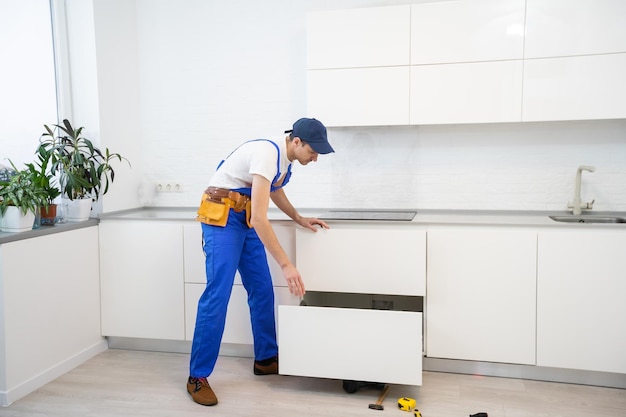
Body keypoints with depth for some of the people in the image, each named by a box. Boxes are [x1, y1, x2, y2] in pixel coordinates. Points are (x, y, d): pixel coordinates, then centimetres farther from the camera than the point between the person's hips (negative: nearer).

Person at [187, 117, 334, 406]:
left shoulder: (285, 158, 2)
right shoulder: (268, 154, -27)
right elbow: (260, 218, -34)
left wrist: (300, 220, 17)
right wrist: (286, 265, -35)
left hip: (246, 218, 9)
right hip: (221, 215, -9)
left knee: (262, 289, 8)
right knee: (218, 294, -13)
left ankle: (266, 359, 22)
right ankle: (197, 377, -3)